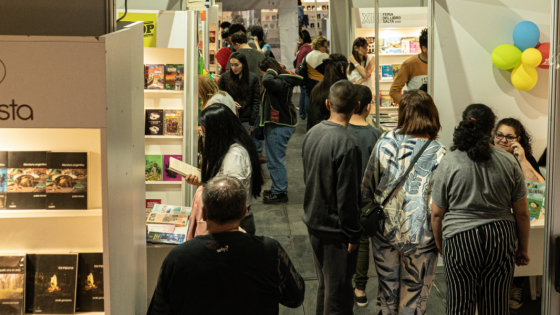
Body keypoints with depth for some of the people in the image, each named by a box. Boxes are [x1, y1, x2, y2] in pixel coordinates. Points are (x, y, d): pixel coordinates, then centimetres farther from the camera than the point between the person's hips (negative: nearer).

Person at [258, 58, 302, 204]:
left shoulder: (282, 82, -20)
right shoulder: (279, 81, 12)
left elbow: (267, 81, -37)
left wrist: (271, 72, -20)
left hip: (280, 126, -11)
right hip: (274, 124, 11)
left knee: (276, 160, -7)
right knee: (273, 160, 18)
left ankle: (280, 193, -1)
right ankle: (277, 188, 28)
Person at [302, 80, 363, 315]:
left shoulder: (311, 134, 1)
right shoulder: (347, 145, -24)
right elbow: (347, 196, -22)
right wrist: (352, 234, -12)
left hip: (313, 224, 8)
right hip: (336, 230, -8)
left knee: (324, 285, 22)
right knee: (338, 293, 3)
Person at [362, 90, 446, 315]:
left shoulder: (385, 141, -5)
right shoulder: (438, 154, -14)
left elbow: (368, 186, 3)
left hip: (384, 229, 3)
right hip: (419, 235, -3)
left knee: (386, 294, 19)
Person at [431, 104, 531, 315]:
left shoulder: (448, 164, -3)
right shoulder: (509, 162, 1)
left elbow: (437, 214, 0)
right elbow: (522, 213, 4)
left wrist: (440, 246, 14)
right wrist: (523, 248, 15)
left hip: (460, 240, -2)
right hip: (501, 238, 2)